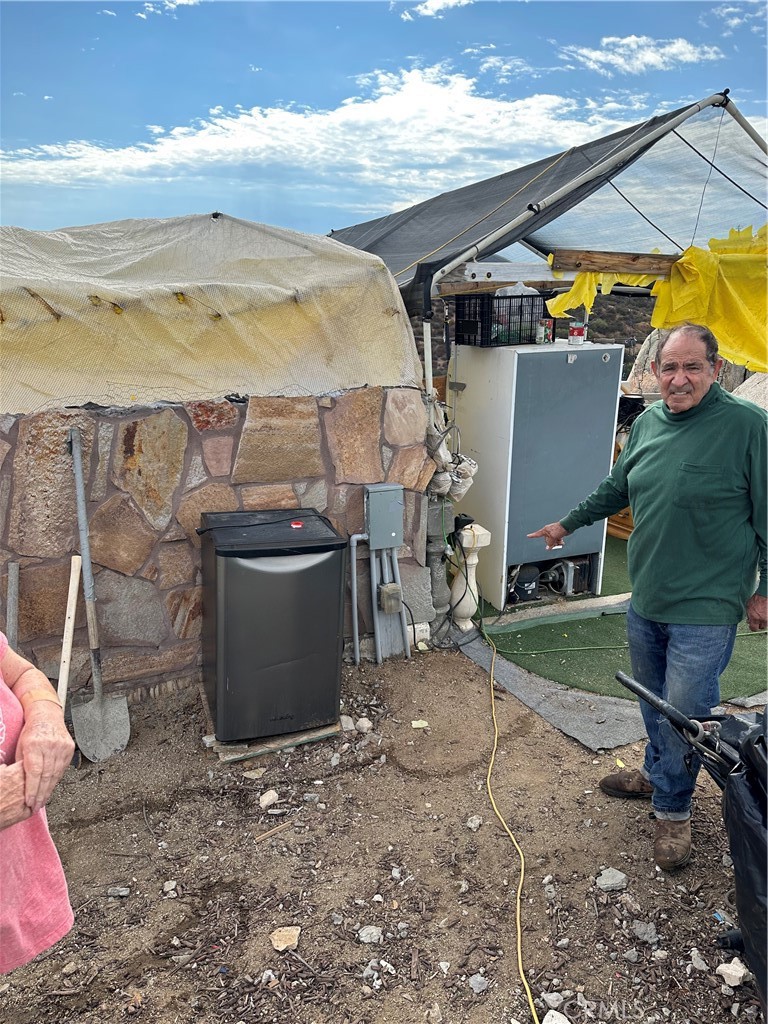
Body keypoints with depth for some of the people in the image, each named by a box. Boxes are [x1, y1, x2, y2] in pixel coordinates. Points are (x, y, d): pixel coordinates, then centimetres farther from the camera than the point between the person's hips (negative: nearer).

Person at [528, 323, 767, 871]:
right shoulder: (647, 422, 4)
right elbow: (617, 488, 19)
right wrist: (569, 523, 26)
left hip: (704, 609, -6)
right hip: (646, 599, 6)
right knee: (654, 701, 21)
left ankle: (673, 808, 25)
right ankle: (659, 773, 44)